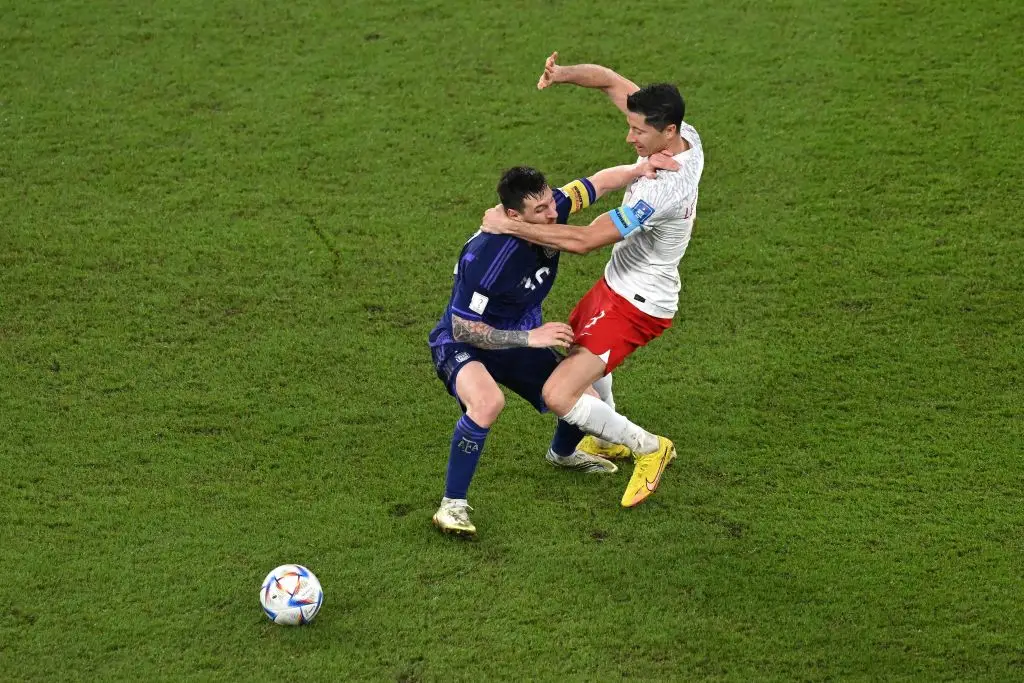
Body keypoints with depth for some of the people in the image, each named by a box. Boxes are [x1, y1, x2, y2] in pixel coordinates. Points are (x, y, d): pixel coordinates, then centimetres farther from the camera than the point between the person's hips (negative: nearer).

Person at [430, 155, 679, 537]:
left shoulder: (551, 209, -20)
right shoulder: (484, 258, -37)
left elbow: (598, 183, 0)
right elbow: (464, 329, -27)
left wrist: (638, 170, -18)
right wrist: (531, 337, -31)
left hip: (523, 338, 7)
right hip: (462, 344, -7)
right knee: (488, 402, -39)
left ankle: (562, 453, 47)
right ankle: (452, 505, -24)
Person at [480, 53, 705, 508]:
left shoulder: (663, 189, -35)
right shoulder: (686, 138, -9)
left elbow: (583, 240, -34)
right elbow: (611, 81, 0)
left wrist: (509, 226, -27)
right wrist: (564, 74, -20)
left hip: (634, 307, -10)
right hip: (619, 285, 10)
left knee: (558, 396, -15)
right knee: (576, 339, 35)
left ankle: (647, 448, 4)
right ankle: (608, 440, 52)